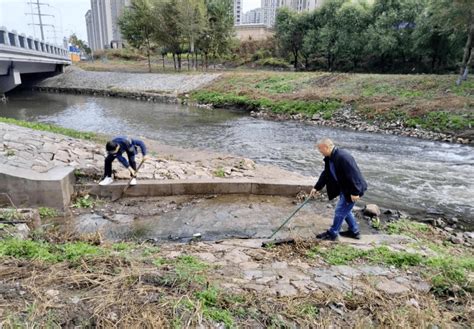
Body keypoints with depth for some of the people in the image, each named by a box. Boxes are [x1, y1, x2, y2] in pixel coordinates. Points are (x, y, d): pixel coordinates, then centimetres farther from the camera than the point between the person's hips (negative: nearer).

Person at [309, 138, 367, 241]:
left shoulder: (343, 157, -29)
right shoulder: (329, 158, 2)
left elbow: (352, 174, -29)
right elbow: (325, 174, 11)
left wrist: (355, 192, -26)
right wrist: (317, 188, 9)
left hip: (352, 189, -10)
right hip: (344, 188, 10)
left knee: (340, 210, -1)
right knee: (345, 210, 21)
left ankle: (332, 234, 13)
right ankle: (354, 231, 36)